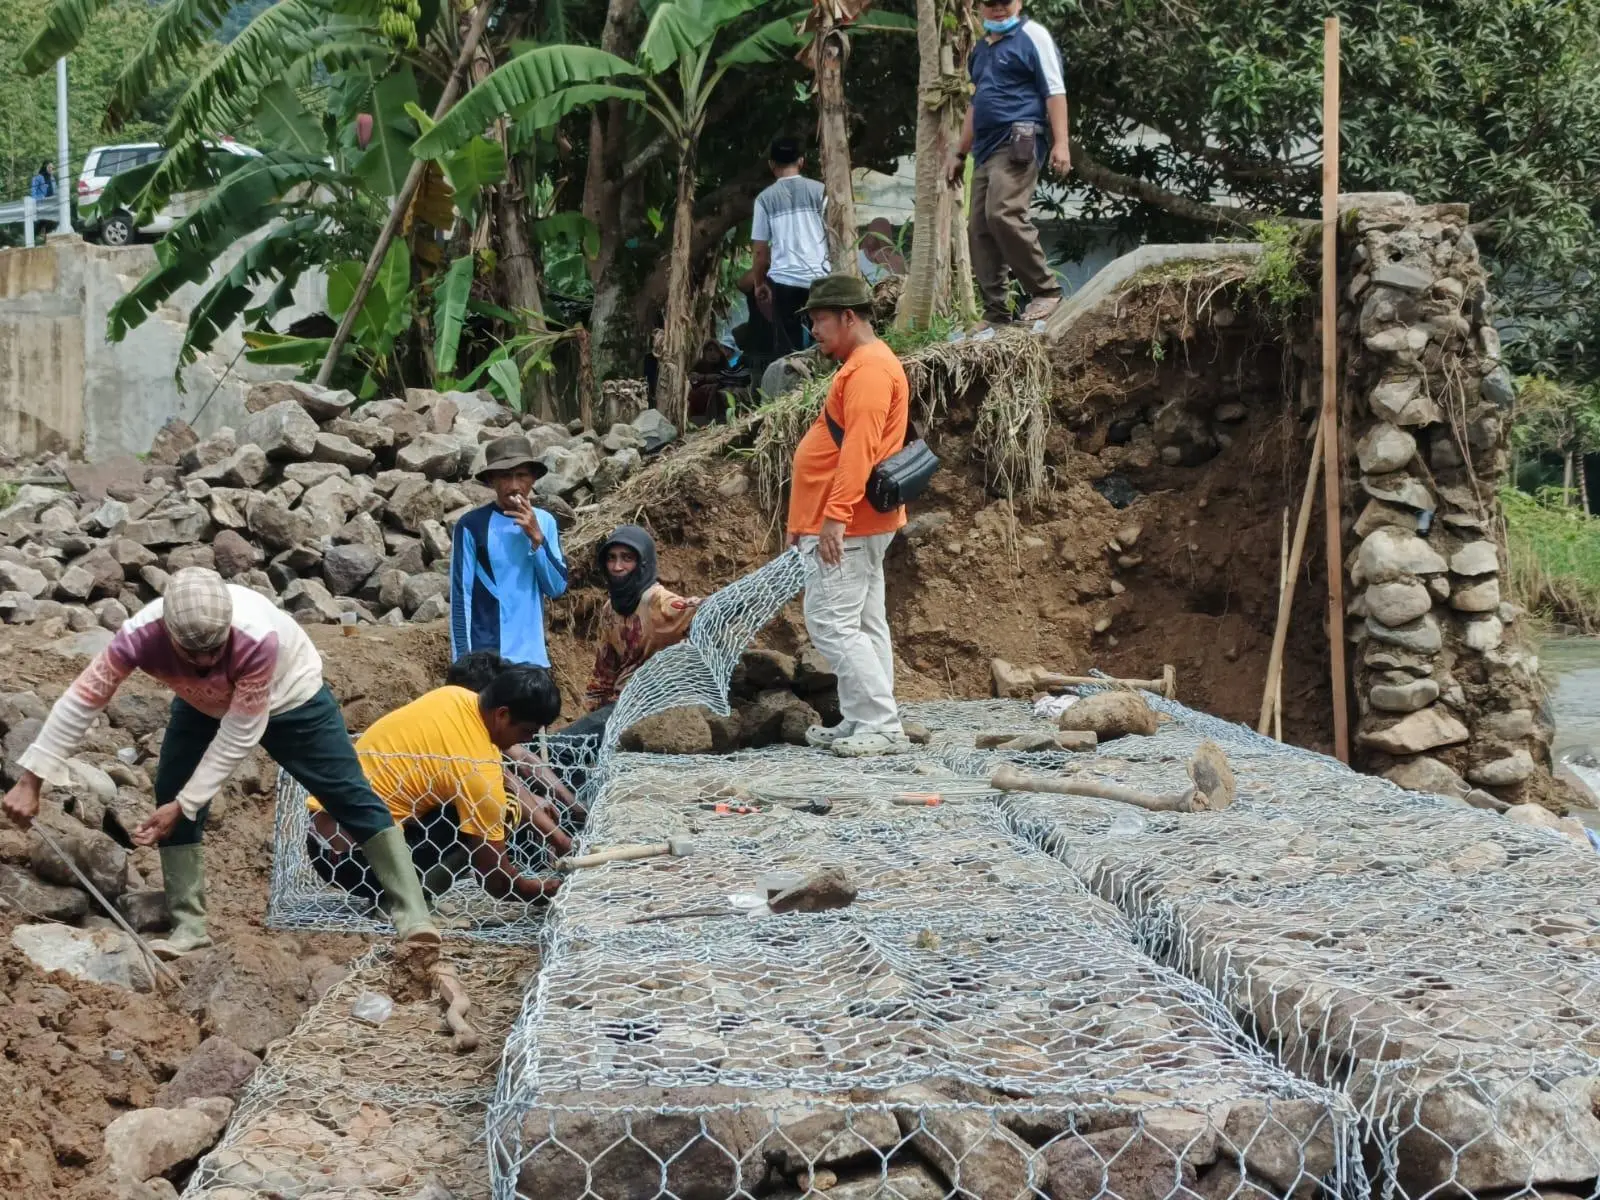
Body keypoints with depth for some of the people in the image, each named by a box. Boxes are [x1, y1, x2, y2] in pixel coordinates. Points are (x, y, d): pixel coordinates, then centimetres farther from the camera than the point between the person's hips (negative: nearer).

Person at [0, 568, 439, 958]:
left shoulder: (258, 638, -45)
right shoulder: (141, 634, -38)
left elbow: (238, 736, -35)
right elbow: (81, 700, -29)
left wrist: (184, 805, -34)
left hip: (289, 695, -3)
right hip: (205, 704, 3)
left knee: (350, 797, -4)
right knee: (172, 794, -11)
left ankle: (412, 914, -2)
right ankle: (189, 926, -1)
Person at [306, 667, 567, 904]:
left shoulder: (453, 697, 3)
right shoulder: (479, 771, -19)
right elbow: (497, 882, -12)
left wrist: (553, 832, 13)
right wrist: (541, 891, 7)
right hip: (358, 854, -9)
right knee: (496, 812, -9)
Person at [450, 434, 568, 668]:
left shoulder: (544, 522, 7)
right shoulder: (472, 525, -5)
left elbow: (557, 587, 3)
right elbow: (460, 595, -5)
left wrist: (537, 537, -10)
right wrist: (462, 657, -10)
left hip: (533, 656, 4)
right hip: (485, 657, -4)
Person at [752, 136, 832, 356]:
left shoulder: (765, 198, 3)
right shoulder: (819, 190, 3)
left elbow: (760, 249, 3)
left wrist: (760, 282, 16)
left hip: (783, 278, 0)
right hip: (818, 276, 0)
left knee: (789, 346, 3)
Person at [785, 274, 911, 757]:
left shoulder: (869, 368, -15)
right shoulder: (861, 365, 19)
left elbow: (859, 449, -25)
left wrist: (834, 517, -29)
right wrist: (804, 522, 22)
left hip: (845, 527, -11)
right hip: (853, 527, 11)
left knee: (832, 625, -12)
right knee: (861, 625, 11)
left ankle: (883, 726, -12)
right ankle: (860, 724, 15)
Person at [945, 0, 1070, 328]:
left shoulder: (1032, 36, -1)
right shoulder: (981, 48, 22)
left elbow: (1054, 92, -8)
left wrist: (1060, 143, -17)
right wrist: (960, 153, 28)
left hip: (1019, 142, -9)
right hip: (987, 148, 9)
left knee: (1004, 215, -24)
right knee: (980, 230, 2)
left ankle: (1046, 291, -15)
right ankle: (995, 312, 4)